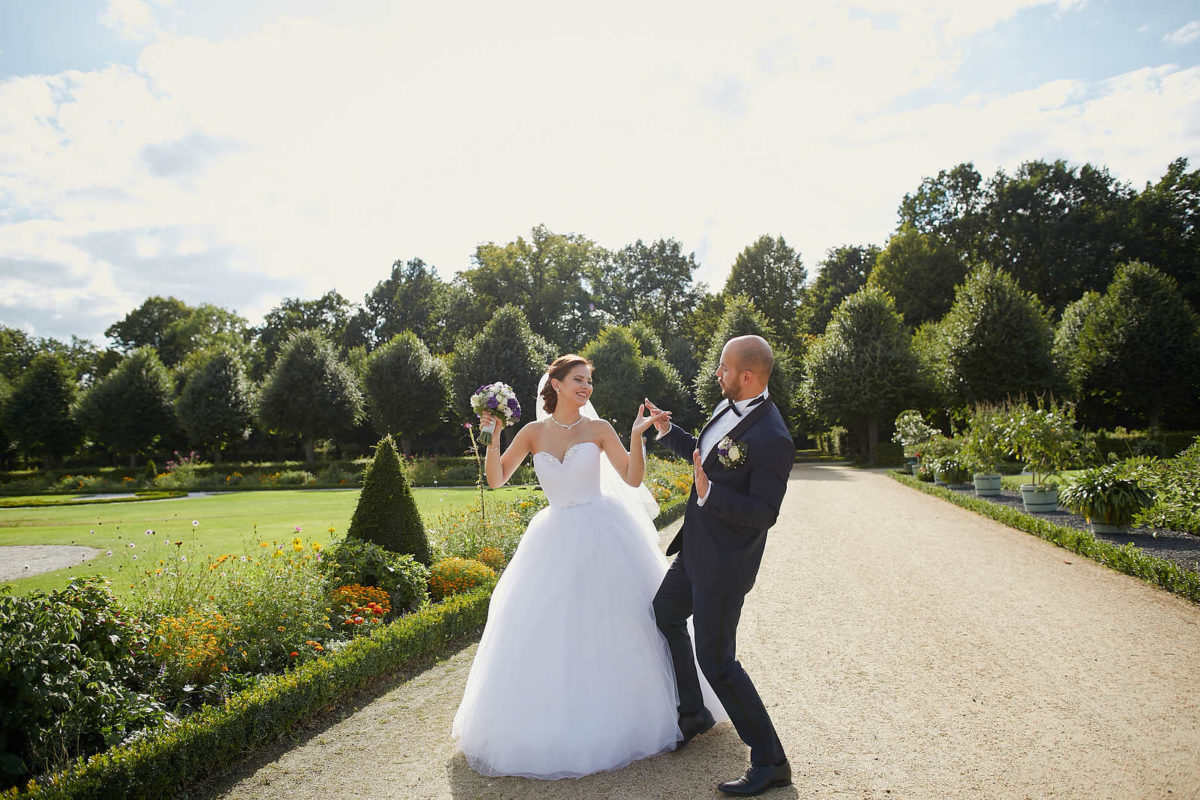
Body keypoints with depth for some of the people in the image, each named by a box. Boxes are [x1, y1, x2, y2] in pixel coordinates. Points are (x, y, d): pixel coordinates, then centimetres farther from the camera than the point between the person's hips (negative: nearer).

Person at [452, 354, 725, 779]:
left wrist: (637, 436, -19)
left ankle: (624, 711, 28)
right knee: (550, 629, 5)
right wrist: (493, 436, -11)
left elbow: (633, 479, -6)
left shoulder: (598, 429, -3)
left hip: (603, 534, -1)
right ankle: (557, 721, 26)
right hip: (556, 539, 2)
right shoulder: (533, 432, 1)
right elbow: (496, 479, 2)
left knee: (618, 624, 5)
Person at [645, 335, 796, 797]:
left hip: (724, 564, -10)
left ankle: (769, 762, 17)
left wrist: (709, 492, -32)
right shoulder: (728, 407, 1)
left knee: (716, 661, -1)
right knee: (665, 616, 25)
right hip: (697, 548, 10)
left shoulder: (772, 439, -26)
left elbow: (763, 514, -24)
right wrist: (667, 431, 11)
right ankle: (692, 714, 43)